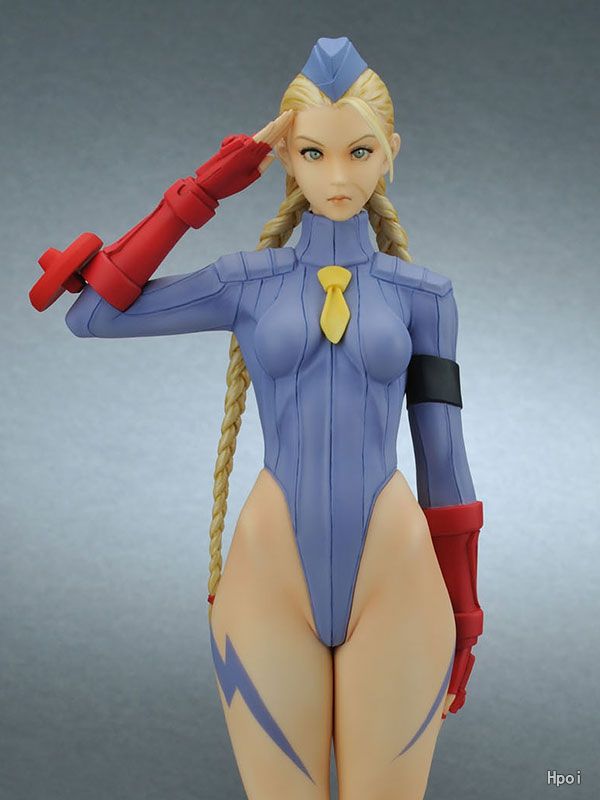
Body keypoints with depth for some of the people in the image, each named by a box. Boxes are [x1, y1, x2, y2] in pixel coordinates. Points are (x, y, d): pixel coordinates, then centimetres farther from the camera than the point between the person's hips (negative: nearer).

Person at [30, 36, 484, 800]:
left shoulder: (422, 293, 5)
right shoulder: (249, 280, 5)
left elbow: (442, 457, 6)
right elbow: (91, 312, -1)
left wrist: (461, 620, 8)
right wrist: (203, 190, 1)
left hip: (396, 588, 0)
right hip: (270, 585, 0)